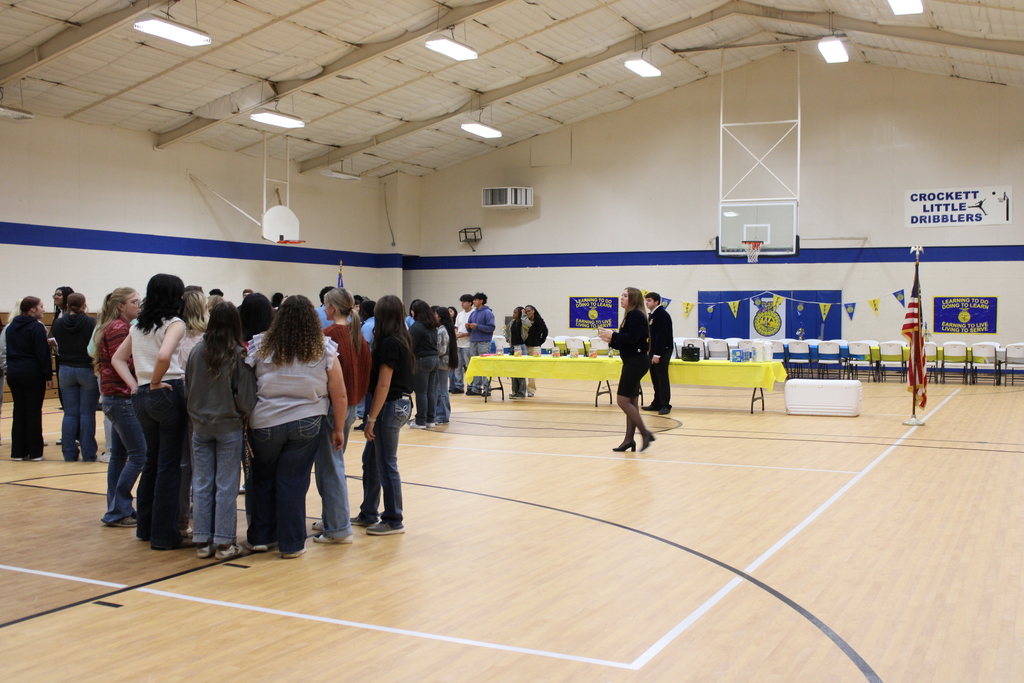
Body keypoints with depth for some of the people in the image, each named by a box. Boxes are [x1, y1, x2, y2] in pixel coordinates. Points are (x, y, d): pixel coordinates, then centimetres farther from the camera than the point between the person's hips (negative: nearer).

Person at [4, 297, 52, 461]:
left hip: (14, 373, 6)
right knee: (34, 413, -1)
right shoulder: (36, 327, -12)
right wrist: (48, 376, -12)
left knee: (19, 412, 10)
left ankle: (18, 451, 11)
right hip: (33, 374, -6)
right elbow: (43, 353, -15)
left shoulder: (11, 326, 11)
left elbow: (7, 351, 16)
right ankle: (35, 452, 2)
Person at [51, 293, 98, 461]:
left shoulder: (58, 323, 0)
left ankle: (69, 453, 10)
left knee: (69, 413, 8)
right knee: (87, 413, 1)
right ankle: (88, 453, 3)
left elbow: (56, 345, 10)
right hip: (87, 370, -3)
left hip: (65, 370, 3)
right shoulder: (90, 322, -11)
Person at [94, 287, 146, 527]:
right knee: (139, 454, -7)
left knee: (119, 455, 13)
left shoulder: (117, 327, 17)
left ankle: (117, 510, 19)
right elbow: (123, 365, -20)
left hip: (114, 398, 11)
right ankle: (118, 511, -2)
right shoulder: (119, 329, -14)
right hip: (121, 397, -11)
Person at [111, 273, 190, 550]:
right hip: (168, 394, -7)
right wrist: (155, 382, -12)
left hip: (142, 398, 7)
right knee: (169, 465, -1)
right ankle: (165, 535, 4)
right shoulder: (174, 323, -9)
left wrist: (135, 385, 8)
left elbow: (117, 358, 17)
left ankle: (146, 527, 27)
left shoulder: (139, 325, 14)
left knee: (152, 461, 19)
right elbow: (164, 356, -27)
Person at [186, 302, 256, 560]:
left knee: (201, 484, 9)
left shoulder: (197, 350, -4)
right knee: (226, 485, 4)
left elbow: (188, 386, 4)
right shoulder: (239, 354, -12)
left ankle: (202, 541, 15)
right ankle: (224, 542, 8)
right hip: (229, 426, -3)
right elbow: (245, 396, -11)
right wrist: (243, 415, 7)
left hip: (200, 425, 3)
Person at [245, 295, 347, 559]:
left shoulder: (261, 346, -1)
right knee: (293, 483, 7)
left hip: (264, 423, 1)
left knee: (262, 480, 18)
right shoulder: (324, 350, -1)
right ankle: (291, 544, 13)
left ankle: (259, 537, 27)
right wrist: (339, 429, 10)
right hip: (307, 425, -1)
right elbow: (339, 395, 0)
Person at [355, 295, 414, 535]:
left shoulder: (389, 343, -17)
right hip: (402, 403, 10)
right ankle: (368, 514, 26)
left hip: (390, 406, -10)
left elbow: (383, 384, -19)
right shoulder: (402, 340, 11)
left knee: (386, 464, 0)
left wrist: (371, 419, -17)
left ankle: (394, 521, 9)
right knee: (370, 459, 17)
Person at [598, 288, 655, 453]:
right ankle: (629, 439, 11)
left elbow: (632, 338, -23)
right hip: (632, 362, 10)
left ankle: (645, 433, -7)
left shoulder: (636, 315, -12)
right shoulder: (631, 315, 17)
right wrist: (611, 341, 6)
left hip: (636, 362, -10)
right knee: (631, 402, 9)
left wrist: (613, 335, -14)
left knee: (623, 400, -10)